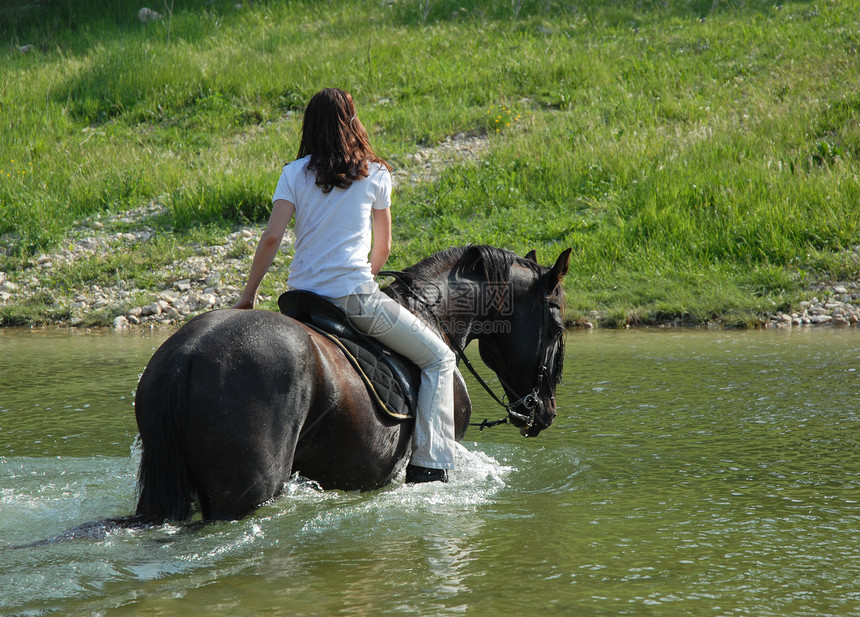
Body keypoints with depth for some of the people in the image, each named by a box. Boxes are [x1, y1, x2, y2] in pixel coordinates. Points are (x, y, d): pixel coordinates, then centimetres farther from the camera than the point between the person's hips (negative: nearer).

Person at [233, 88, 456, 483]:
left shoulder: (294, 173, 7)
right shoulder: (375, 174, 4)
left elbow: (271, 237, -3)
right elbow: (382, 247, 10)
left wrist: (249, 294, 5)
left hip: (301, 298, 4)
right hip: (355, 297, -4)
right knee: (438, 360, 7)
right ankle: (429, 464, -6)